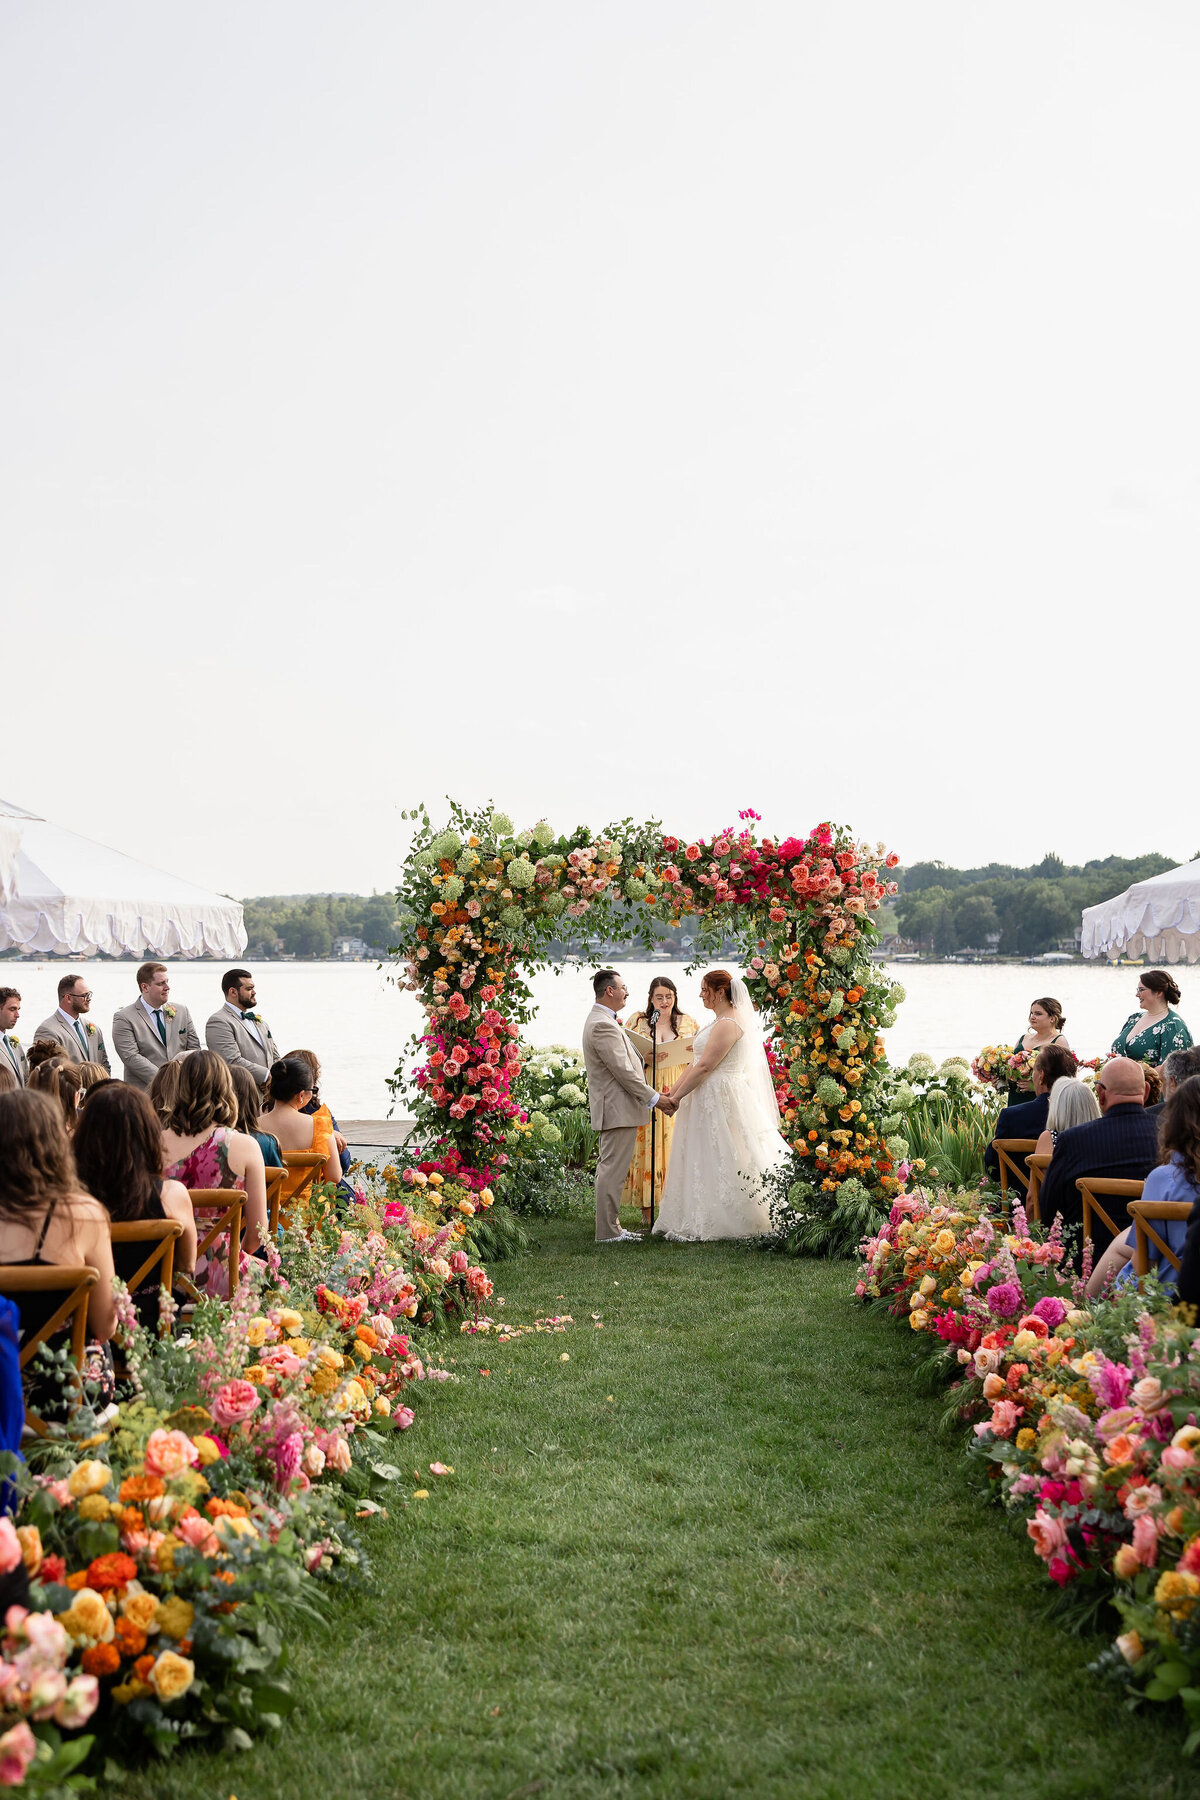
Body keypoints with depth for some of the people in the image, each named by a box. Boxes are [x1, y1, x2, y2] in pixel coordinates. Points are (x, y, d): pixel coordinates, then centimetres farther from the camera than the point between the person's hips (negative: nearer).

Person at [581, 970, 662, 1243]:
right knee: (612, 1170, -7)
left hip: (615, 1107, 12)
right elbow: (623, 1071, -21)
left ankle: (610, 1227, 23)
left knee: (610, 1168, 15)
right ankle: (608, 1231, -4)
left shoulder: (602, 1021, 16)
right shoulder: (603, 1025, -19)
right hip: (618, 1108, -12)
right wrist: (654, 1099, -16)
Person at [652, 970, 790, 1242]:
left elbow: (705, 1067, -21)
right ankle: (697, 1223, 13)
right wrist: (672, 1092, 10)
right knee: (701, 1162, 10)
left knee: (713, 1162, -4)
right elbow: (695, 1064, 16)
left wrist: (678, 1097, -16)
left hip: (720, 1101, -10)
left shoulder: (728, 1024, -16)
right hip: (710, 1101, 10)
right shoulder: (721, 1022, 17)